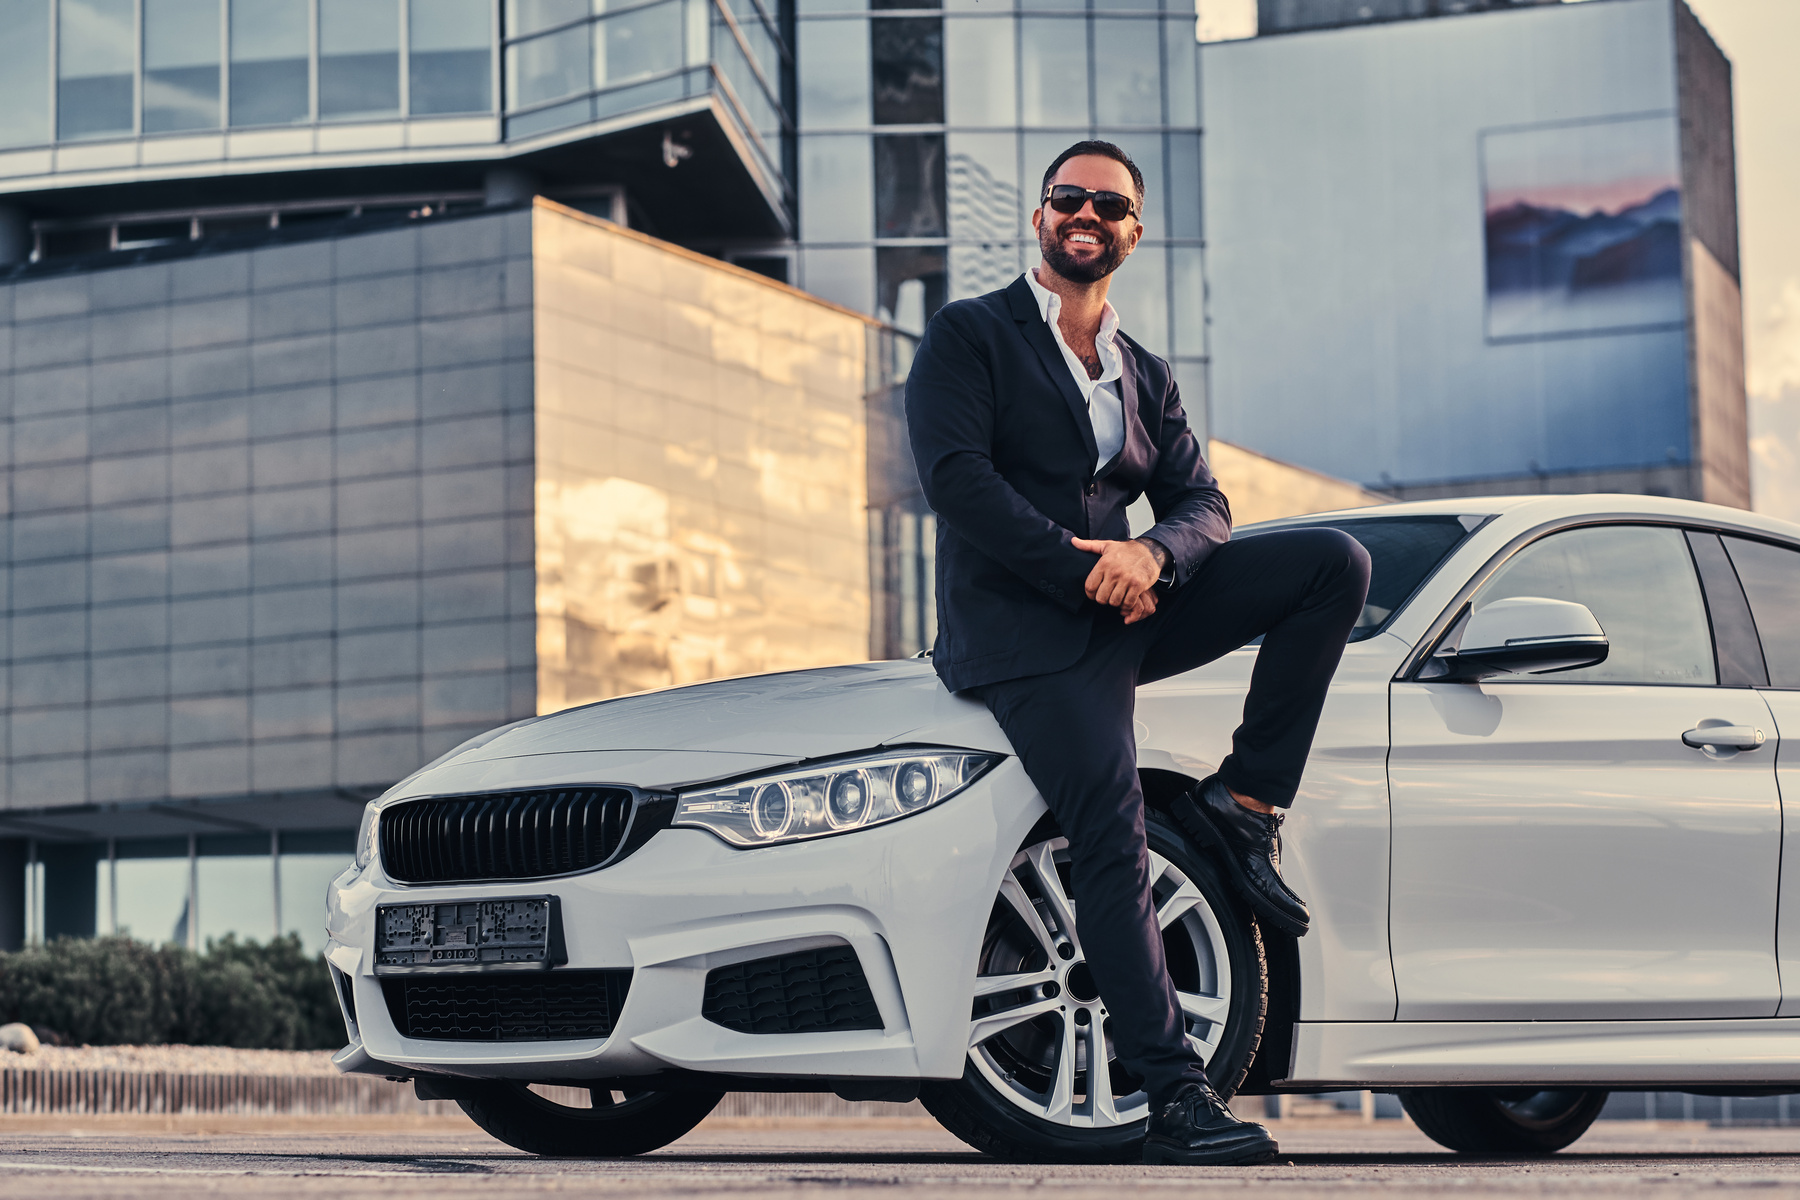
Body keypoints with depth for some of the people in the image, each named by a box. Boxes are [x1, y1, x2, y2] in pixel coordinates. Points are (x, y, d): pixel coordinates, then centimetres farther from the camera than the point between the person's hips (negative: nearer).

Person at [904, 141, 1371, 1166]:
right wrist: (1088, 571, -15)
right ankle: (1179, 1102, -24)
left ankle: (1242, 803, -9)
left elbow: (1203, 502, 11)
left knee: (1336, 563, -11)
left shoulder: (1147, 377, 22)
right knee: (1115, 842, -23)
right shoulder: (968, 337, 6)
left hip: (1129, 610, 6)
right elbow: (957, 476, -9)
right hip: (1019, 630, -6)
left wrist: (1151, 554, -14)